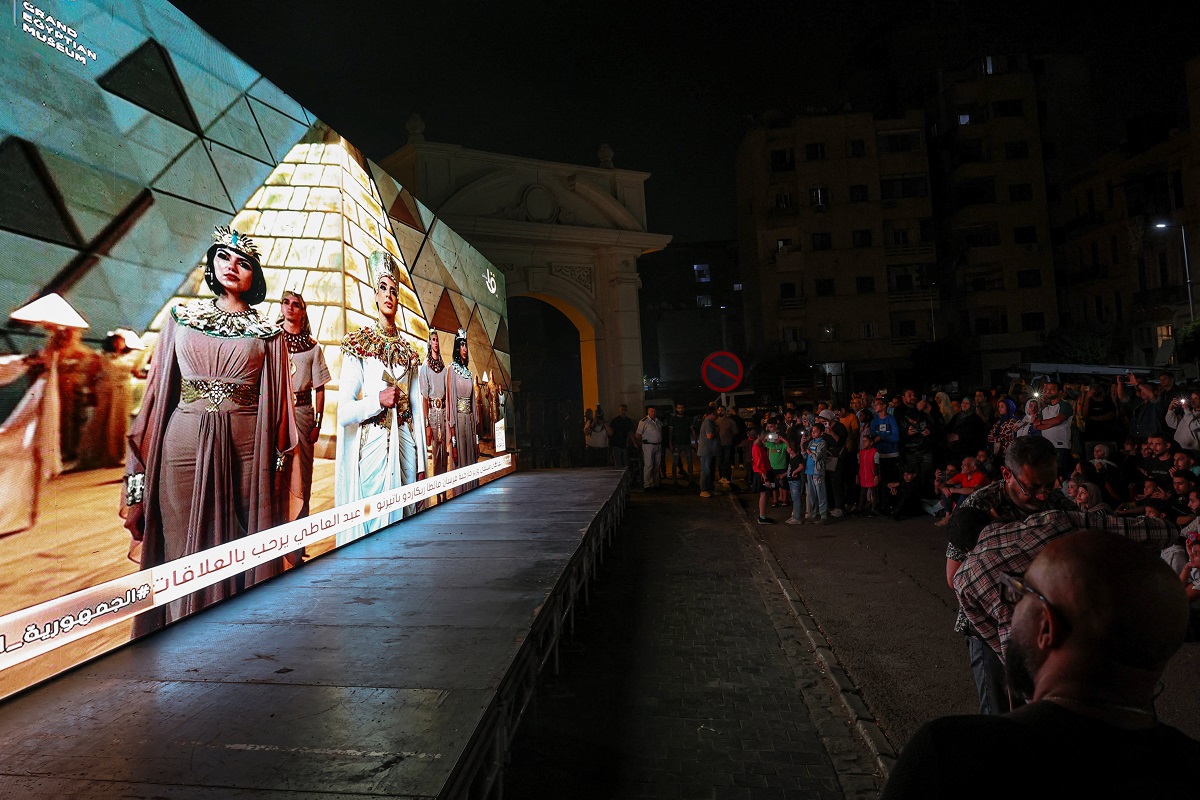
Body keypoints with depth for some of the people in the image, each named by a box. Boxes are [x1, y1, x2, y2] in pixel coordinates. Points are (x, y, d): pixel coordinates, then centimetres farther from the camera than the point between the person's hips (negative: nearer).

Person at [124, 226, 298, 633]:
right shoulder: (182, 317, 11)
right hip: (184, 442, 1)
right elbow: (160, 385, 9)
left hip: (245, 444, -1)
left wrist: (279, 457, -3)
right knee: (184, 543, 6)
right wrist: (143, 457, 3)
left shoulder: (267, 332, 7)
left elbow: (276, 400, 4)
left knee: (240, 543, 3)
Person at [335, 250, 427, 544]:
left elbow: (417, 409, 10)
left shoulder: (408, 351, 13)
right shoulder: (358, 344, 0)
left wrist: (421, 463, 7)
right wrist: (378, 401, -16)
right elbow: (343, 412, -5)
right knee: (373, 525, 0)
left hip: (405, 447, 4)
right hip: (372, 445, -4)